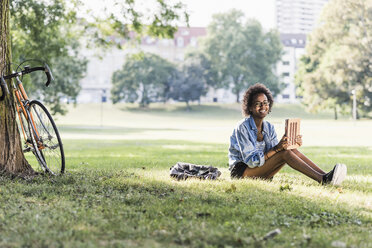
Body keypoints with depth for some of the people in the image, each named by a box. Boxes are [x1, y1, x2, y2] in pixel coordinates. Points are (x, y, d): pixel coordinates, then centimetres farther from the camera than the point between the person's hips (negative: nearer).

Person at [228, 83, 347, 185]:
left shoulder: (269, 127, 9)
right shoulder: (242, 127, -15)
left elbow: (273, 153, 0)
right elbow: (251, 160, -22)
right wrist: (277, 148, -31)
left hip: (260, 171, 7)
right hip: (241, 172, -7)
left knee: (291, 149, -15)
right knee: (284, 153, -26)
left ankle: (324, 176, -27)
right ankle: (323, 180, -35)